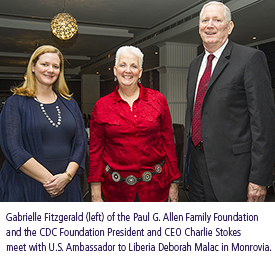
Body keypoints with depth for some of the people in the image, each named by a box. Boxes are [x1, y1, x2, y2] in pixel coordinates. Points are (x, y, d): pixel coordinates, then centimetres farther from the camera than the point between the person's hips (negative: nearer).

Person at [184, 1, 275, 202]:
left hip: (232, 167, -6)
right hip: (197, 161, 7)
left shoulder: (251, 58, -8)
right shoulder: (195, 65, 15)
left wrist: (259, 178, -17)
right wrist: (188, 158, 16)